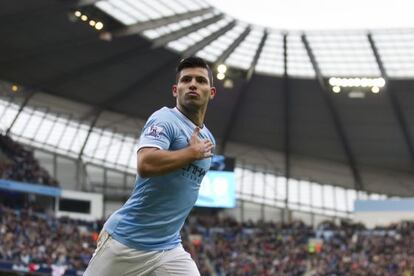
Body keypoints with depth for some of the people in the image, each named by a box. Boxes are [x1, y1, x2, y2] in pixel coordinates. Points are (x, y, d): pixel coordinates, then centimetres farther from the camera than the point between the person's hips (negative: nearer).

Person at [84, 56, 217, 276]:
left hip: (169, 249, 6)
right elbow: (145, 164, -29)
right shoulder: (166, 119, -10)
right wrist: (193, 152, -18)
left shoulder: (207, 140, 14)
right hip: (125, 242, -6)